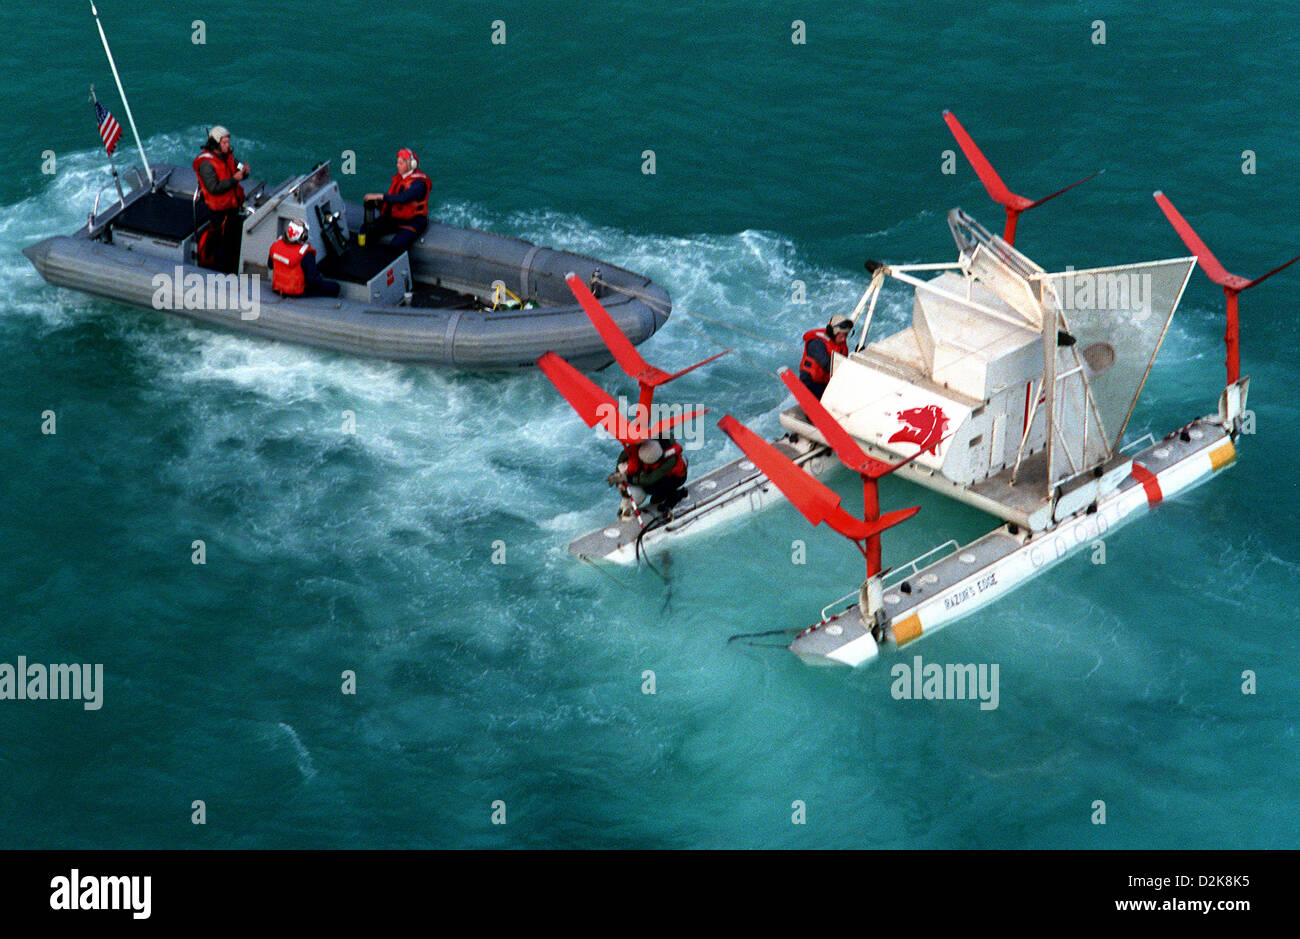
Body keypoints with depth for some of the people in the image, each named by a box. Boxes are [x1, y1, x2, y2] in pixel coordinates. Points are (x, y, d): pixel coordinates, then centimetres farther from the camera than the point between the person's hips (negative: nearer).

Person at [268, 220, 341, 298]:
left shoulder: (277, 244, -10)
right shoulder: (306, 253, -28)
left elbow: (270, 265, 7)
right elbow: (313, 279, -24)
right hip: (297, 293, -7)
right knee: (335, 286, -4)